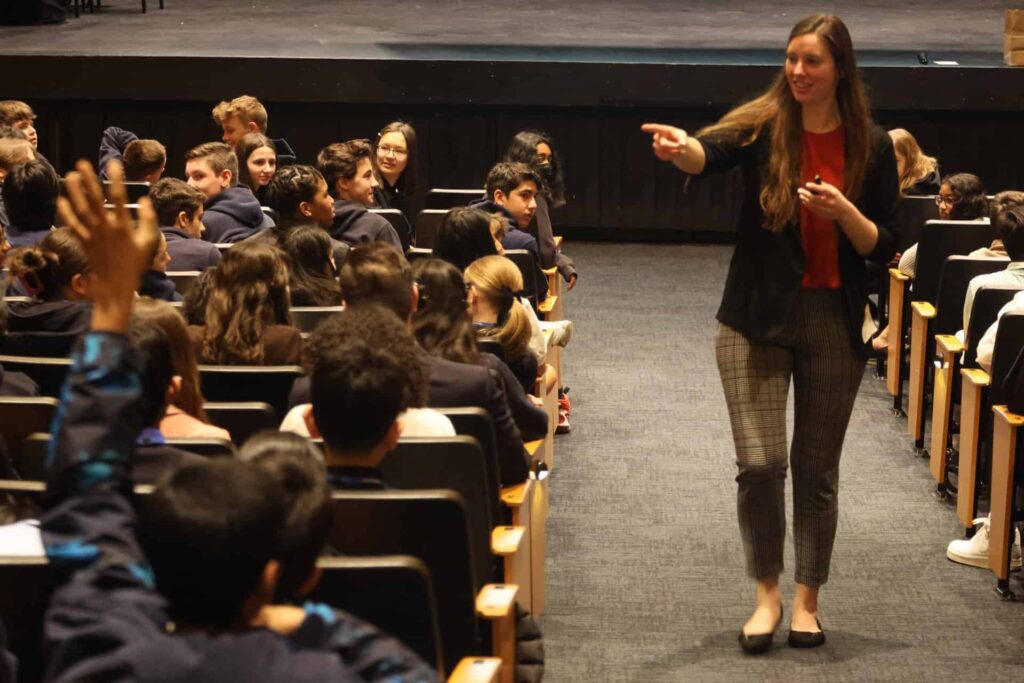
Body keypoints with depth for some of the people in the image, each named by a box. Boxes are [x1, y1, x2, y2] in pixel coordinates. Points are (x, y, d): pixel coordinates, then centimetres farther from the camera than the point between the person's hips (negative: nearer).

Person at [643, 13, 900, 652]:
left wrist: (842, 211, -19)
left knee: (817, 468, 9)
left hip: (834, 323, 1)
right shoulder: (765, 124, -6)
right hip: (757, 318, -1)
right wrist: (681, 148, -51)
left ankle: (807, 599, 25)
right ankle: (767, 594, 14)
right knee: (759, 463, -6)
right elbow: (710, 153, -28)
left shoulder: (871, 145, -2)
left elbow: (884, 247, 0)